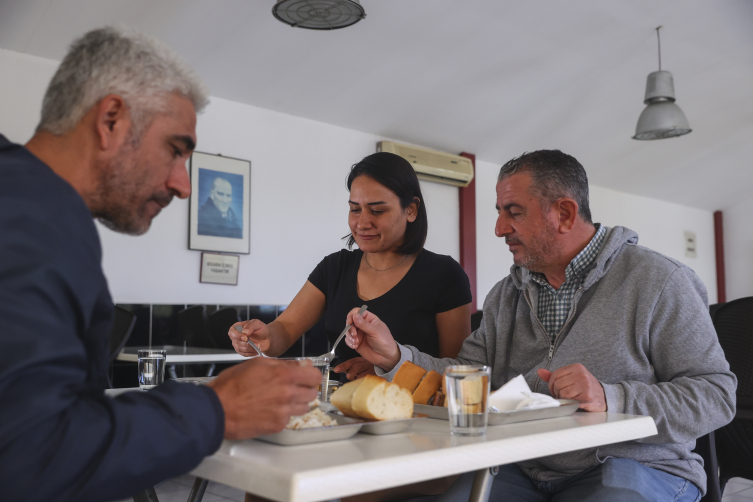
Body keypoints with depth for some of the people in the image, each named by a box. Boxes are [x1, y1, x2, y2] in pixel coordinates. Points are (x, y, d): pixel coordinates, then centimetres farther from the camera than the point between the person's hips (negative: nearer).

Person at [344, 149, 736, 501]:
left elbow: (715, 393, -9)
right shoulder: (506, 295, 13)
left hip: (634, 466, -3)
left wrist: (611, 399, -22)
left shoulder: (658, 282, -5)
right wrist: (395, 356, -9)